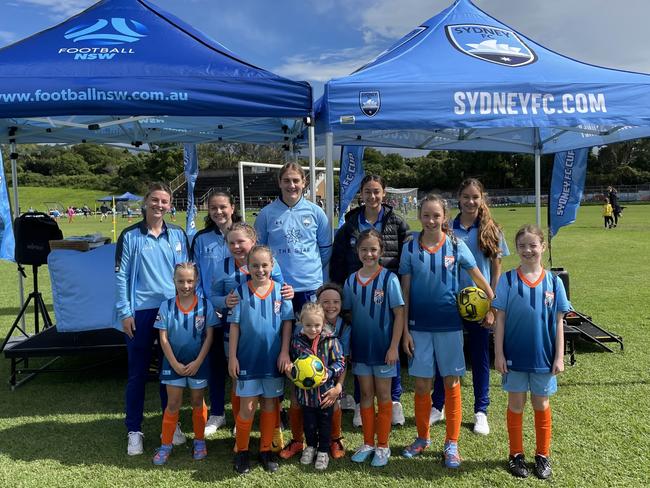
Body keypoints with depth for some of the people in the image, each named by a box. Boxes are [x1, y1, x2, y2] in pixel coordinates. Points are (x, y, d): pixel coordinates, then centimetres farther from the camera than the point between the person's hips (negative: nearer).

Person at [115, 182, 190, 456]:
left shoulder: (177, 235, 4)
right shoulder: (130, 236, -3)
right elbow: (121, 276, -2)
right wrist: (124, 313, -6)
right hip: (141, 311, -2)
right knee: (137, 373, 7)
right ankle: (134, 430, 20)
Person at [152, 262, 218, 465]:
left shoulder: (205, 305, -8)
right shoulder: (166, 306, -7)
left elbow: (209, 336, -6)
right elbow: (163, 338, -6)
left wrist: (198, 362, -12)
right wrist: (175, 364, -11)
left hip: (198, 363, 0)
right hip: (174, 363, 0)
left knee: (198, 402, 13)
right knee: (173, 404, 6)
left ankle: (199, 441, 28)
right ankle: (166, 444, 20)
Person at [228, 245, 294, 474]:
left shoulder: (280, 290, -3)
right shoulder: (241, 291, -6)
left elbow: (287, 322, -1)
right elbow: (234, 325, -3)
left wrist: (284, 352, -6)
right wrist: (232, 356, -6)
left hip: (273, 359, 2)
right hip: (247, 358, -1)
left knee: (270, 405, 12)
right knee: (247, 407, 4)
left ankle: (266, 450, 27)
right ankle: (242, 451, 22)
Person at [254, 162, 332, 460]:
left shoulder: (315, 212, 4)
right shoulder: (267, 214, 3)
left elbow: (326, 248, 12)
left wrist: (313, 269, 8)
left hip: (312, 289, 0)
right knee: (285, 351, 4)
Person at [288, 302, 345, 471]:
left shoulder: (331, 341, -13)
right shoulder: (297, 341, -7)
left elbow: (340, 362, -8)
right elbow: (292, 361, 7)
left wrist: (329, 372, -24)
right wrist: (291, 370, -13)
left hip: (326, 391, -2)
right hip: (305, 392, 2)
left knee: (325, 424, 15)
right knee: (308, 423, 19)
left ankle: (323, 451, 35)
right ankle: (310, 446, 44)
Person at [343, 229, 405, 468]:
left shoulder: (389, 278, -11)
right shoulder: (351, 280, 1)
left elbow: (399, 314, -10)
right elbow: (347, 314, 8)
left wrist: (394, 347, -14)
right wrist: (346, 345, 4)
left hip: (383, 347, -3)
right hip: (360, 347, 4)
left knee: (383, 396, 9)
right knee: (366, 394, 14)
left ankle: (383, 446, 22)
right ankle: (368, 443, 27)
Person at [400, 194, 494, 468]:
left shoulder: (456, 245, -3)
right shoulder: (410, 248, -1)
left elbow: (477, 276, 7)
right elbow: (405, 291, 0)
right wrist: (405, 331, -2)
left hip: (449, 324, 0)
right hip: (419, 326, 1)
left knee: (451, 384, 7)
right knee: (421, 384, 8)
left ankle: (451, 444, 22)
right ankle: (422, 438, 28)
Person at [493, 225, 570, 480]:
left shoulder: (553, 282, -3)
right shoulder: (507, 280, -6)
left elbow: (558, 323, 1)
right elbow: (500, 319, -4)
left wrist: (559, 356, -1)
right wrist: (498, 354, -7)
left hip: (543, 356, 1)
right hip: (514, 355, -1)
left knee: (541, 405, 14)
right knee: (516, 404, 10)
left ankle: (542, 455, 30)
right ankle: (516, 454, 26)